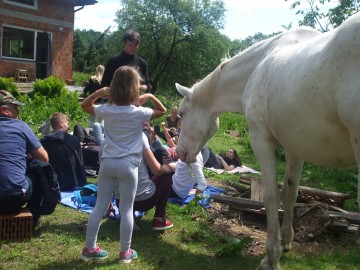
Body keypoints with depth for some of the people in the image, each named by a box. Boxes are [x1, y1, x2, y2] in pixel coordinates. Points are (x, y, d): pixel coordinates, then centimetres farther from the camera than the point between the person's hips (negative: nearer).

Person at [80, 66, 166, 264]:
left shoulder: (107, 111, -2)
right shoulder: (139, 113, -8)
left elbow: (85, 105, 17)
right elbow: (162, 111, 10)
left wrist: (99, 92, 5)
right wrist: (150, 96, 8)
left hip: (107, 163, 3)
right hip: (128, 165, -3)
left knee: (100, 206, 11)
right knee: (127, 209, 6)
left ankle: (89, 248, 20)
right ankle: (125, 252, 15)